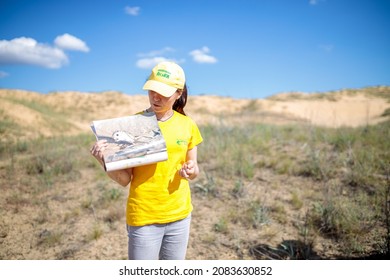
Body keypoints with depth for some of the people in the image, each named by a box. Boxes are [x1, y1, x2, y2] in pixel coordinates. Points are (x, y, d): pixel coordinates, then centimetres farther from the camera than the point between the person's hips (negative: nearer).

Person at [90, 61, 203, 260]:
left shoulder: (187, 125, -2)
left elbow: (194, 170, 8)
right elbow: (124, 179, -10)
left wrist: (190, 171, -15)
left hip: (179, 214, 3)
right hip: (144, 217, -3)